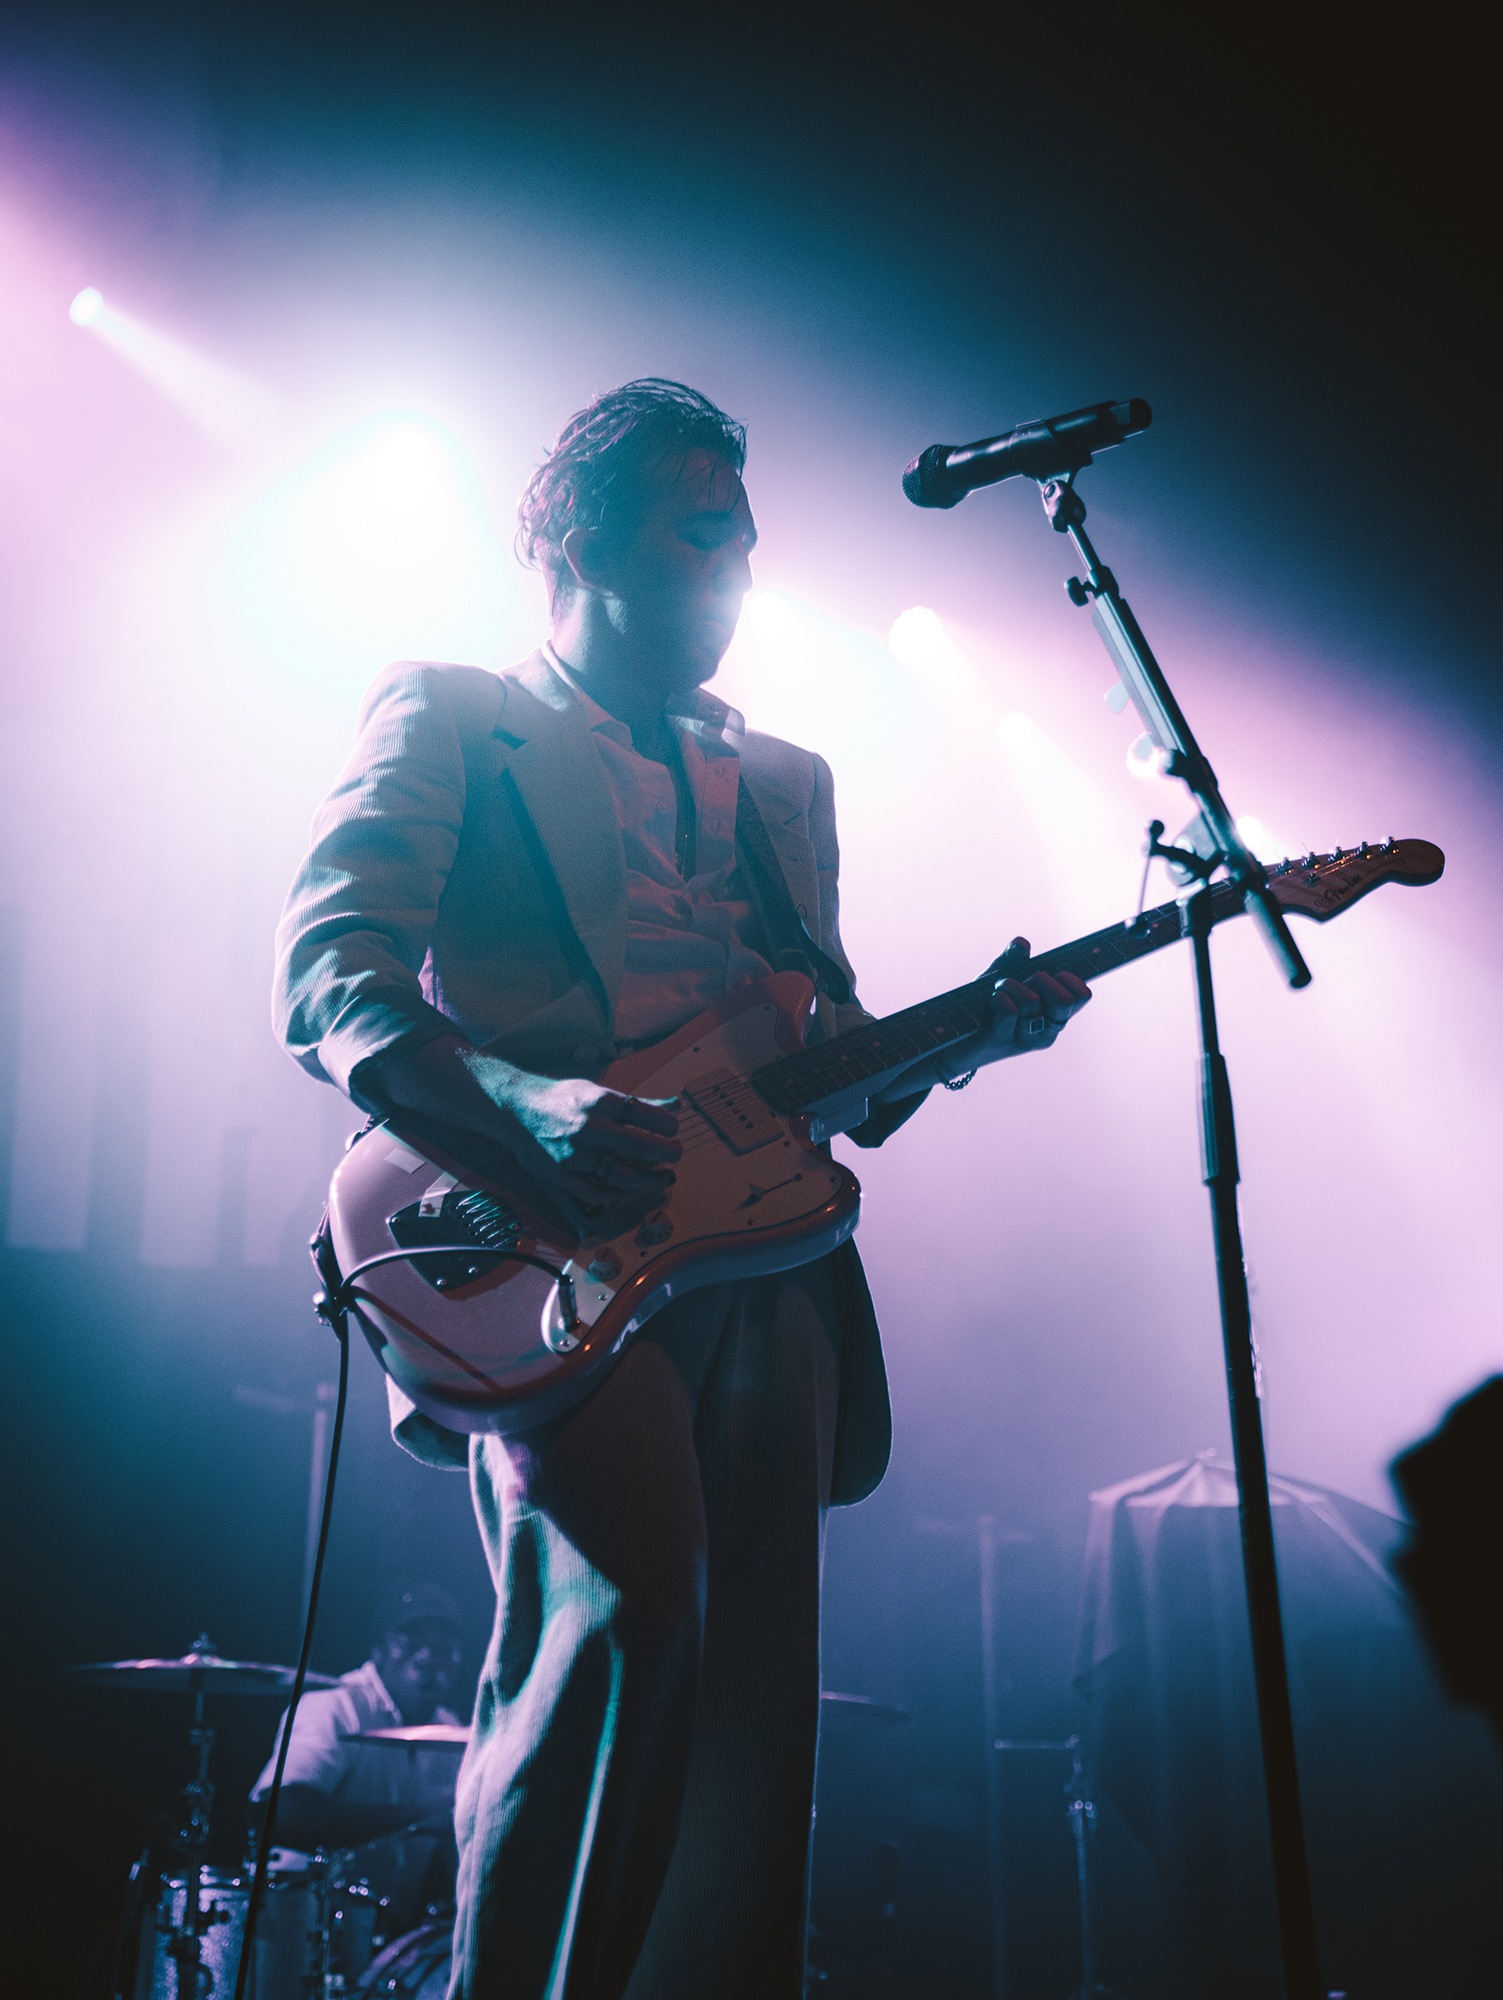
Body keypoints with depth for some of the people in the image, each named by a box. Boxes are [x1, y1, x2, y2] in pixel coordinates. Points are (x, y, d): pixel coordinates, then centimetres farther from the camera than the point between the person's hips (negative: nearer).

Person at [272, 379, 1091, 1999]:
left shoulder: (785, 781, 26)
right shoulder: (449, 721, 9)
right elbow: (325, 982, -5)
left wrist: (970, 1032, 1)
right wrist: (526, 1106, -23)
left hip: (768, 1253, 6)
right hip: (551, 1245, -5)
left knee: (754, 1670, 0)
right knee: (624, 1607, -23)